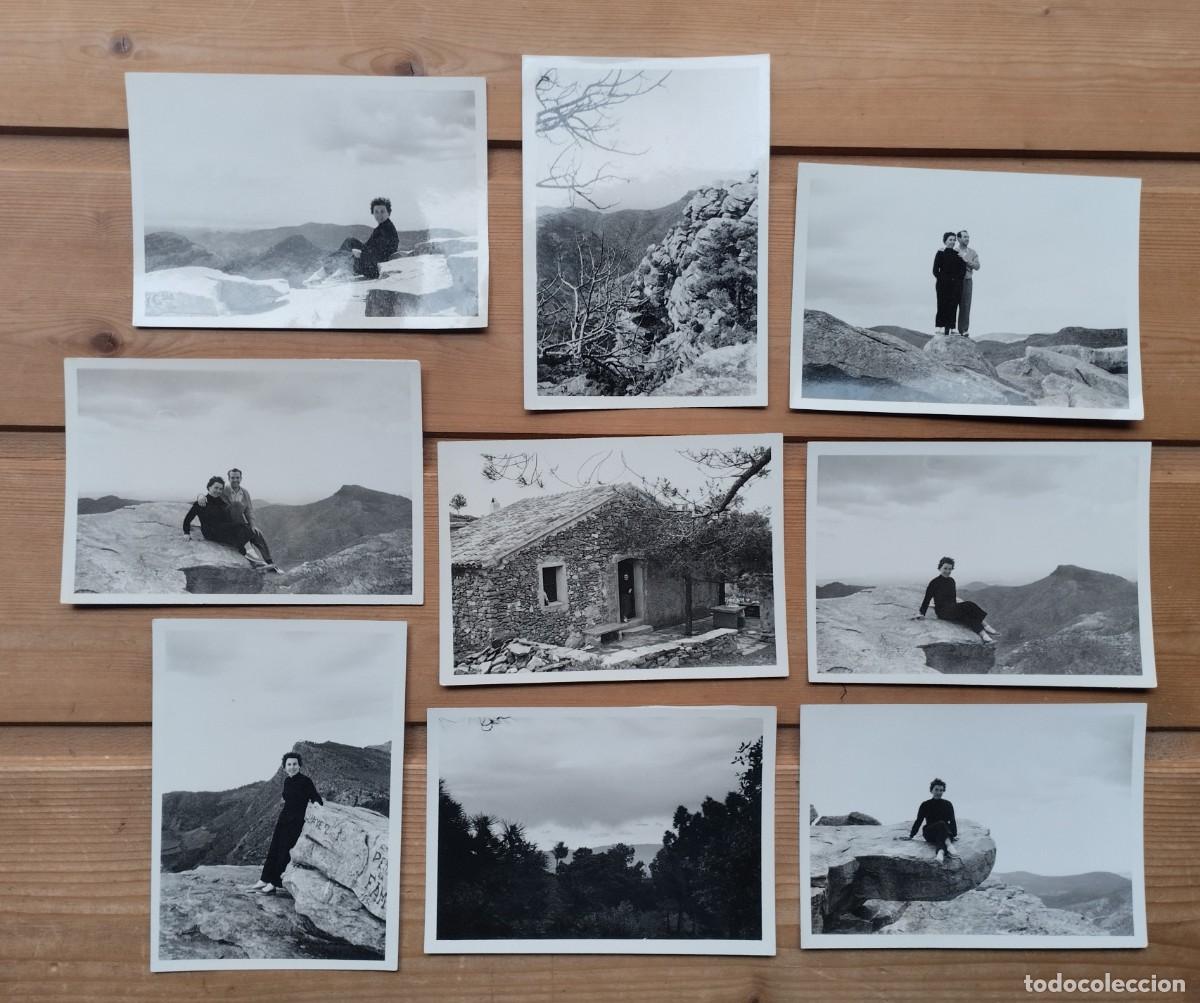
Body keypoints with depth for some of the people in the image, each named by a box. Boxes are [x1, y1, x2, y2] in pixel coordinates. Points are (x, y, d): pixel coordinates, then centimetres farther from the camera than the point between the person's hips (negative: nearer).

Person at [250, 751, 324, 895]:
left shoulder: (305, 781, -12)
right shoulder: (287, 781, 7)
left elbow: (316, 798, -11)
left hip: (297, 821, -7)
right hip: (284, 818, 7)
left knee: (285, 851, -4)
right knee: (274, 849, 9)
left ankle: (273, 884, 2)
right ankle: (264, 880, 17)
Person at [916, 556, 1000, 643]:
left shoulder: (951, 581, 15)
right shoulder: (934, 583, -3)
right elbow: (926, 599, -2)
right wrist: (921, 614, -8)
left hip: (953, 610, 6)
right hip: (942, 612, -6)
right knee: (968, 605, -30)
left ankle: (983, 634, -43)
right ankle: (986, 626, -38)